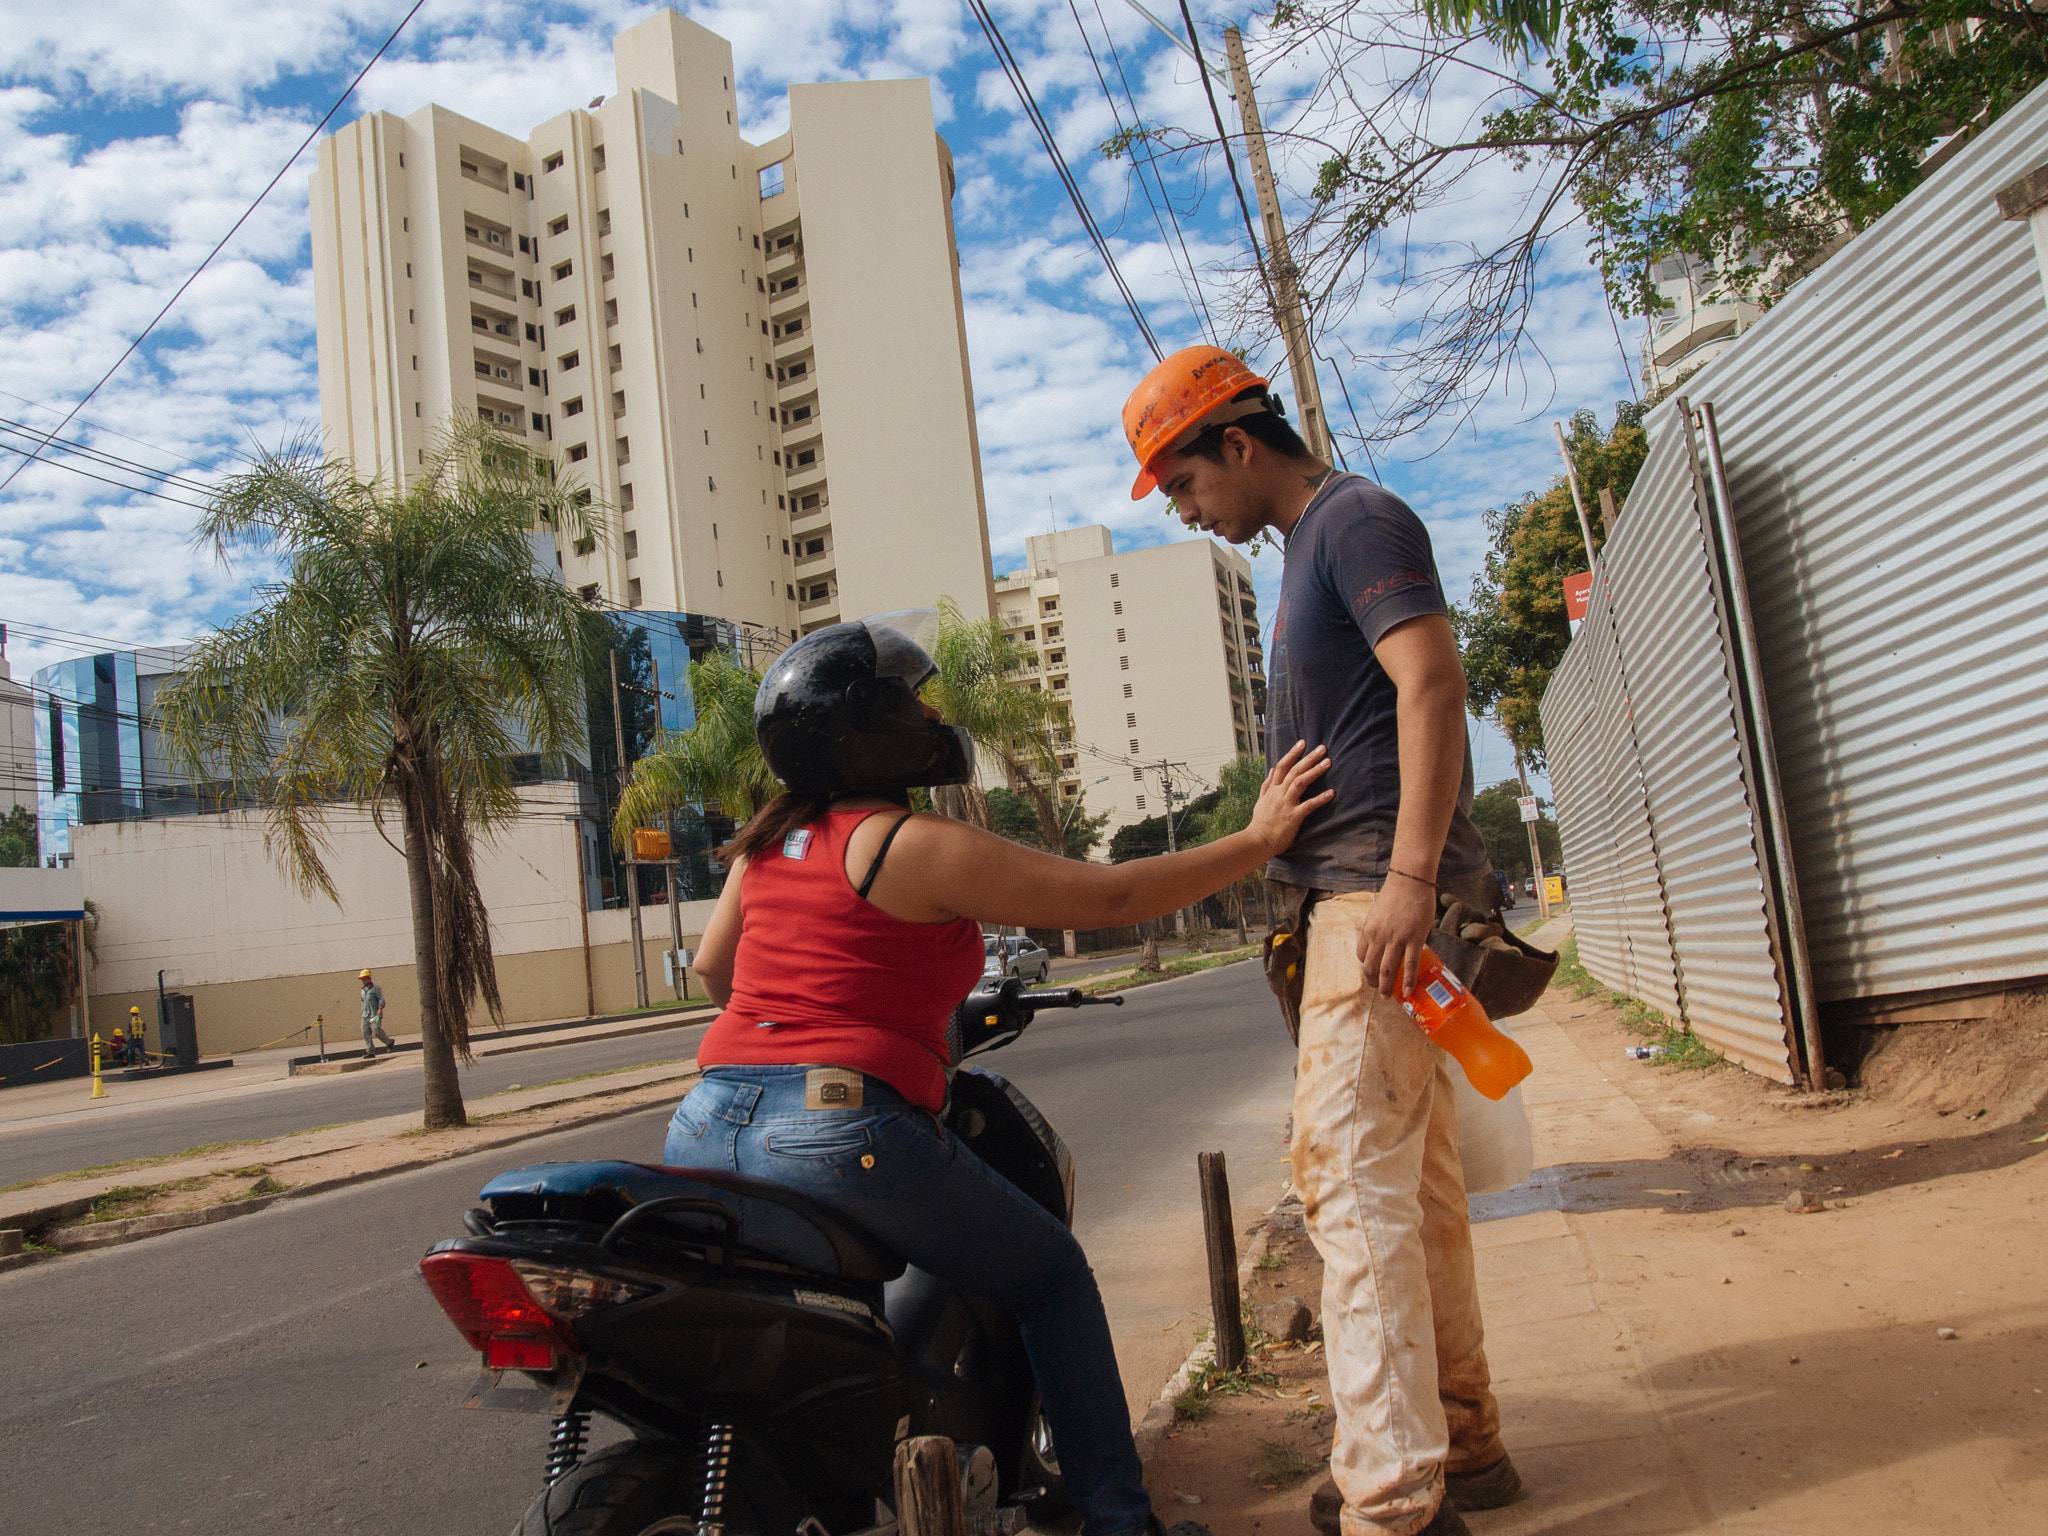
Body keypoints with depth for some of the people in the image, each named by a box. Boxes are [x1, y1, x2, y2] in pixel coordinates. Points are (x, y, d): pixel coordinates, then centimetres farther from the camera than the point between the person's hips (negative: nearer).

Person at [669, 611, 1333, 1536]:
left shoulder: (768, 839, 13)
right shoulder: (918, 847, -8)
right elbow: (1110, 896, -7)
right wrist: (1258, 841, 2)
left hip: (703, 1127, 7)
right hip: (840, 1132, -7)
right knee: (1054, 1278, 14)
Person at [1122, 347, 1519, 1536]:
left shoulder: (1356, 516, -6)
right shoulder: (1310, 545, 23)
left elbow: (1432, 680, -20)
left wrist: (1408, 876, -28)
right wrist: (1298, 895, 23)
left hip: (1381, 891, -10)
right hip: (1353, 897, 11)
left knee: (1351, 1173, -13)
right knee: (1414, 1182, 14)